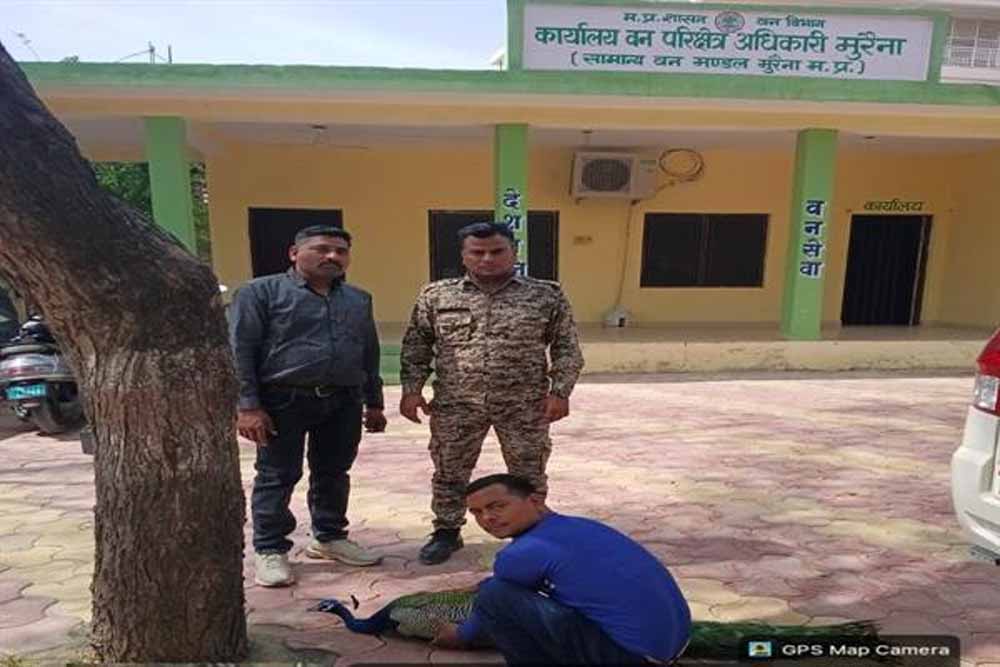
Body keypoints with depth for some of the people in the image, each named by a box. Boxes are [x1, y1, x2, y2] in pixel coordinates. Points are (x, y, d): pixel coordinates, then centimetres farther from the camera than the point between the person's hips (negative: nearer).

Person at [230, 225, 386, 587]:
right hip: (284, 400, -4)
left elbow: (369, 354, 17)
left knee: (334, 473, 14)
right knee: (276, 477, 5)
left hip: (343, 402, 5)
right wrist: (247, 406, -13)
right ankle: (270, 549, 21)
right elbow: (239, 351, -8)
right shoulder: (261, 292, -3)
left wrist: (374, 403, 15)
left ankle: (330, 537, 31)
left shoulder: (359, 299, 13)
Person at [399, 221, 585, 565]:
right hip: (455, 404, 1)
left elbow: (567, 349, 2)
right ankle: (446, 532, 32)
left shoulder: (546, 296, -1)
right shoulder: (436, 296, 3)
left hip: (525, 404, -1)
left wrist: (560, 392, -7)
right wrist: (411, 389, 0)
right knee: (449, 472, 12)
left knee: (528, 474, 10)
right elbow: (415, 348, 8)